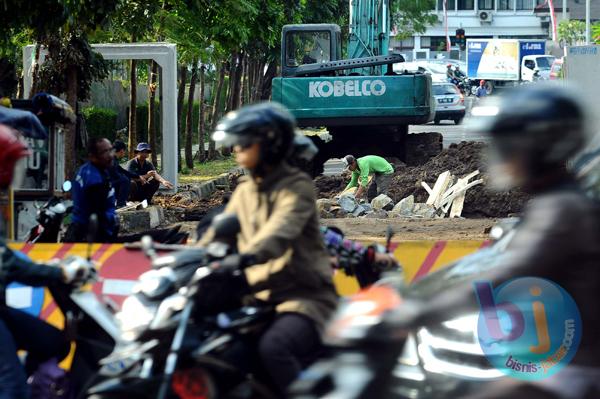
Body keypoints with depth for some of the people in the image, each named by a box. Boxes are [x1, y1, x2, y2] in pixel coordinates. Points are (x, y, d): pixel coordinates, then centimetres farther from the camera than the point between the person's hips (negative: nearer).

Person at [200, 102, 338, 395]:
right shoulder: (244, 192, 15)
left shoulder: (298, 187, -9)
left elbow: (281, 230, -28)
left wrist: (246, 258, -47)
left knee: (272, 347, -36)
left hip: (304, 297, -8)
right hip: (260, 298, 8)